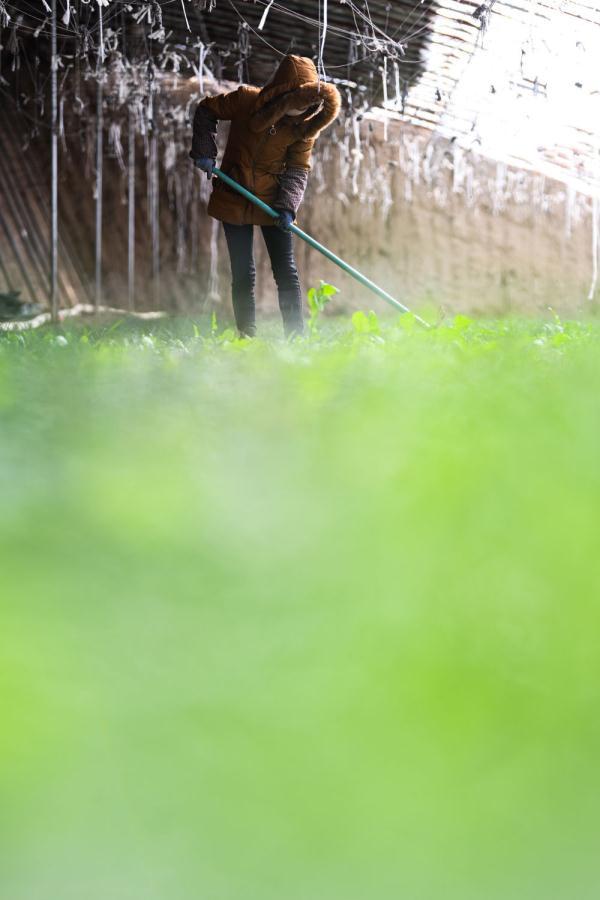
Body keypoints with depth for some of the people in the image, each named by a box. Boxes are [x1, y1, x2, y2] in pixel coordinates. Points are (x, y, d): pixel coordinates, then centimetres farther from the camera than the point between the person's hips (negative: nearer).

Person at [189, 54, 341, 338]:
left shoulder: (304, 125, -11)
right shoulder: (245, 100, -15)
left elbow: (298, 169, -10)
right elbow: (206, 110, 0)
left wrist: (288, 206, -25)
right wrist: (205, 151, -9)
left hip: (273, 201, 1)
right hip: (234, 200, -1)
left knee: (286, 272, -3)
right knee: (243, 275, 1)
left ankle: (296, 336, 1)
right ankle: (246, 336, 8)